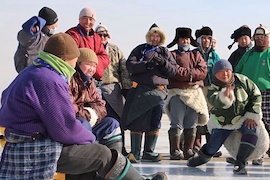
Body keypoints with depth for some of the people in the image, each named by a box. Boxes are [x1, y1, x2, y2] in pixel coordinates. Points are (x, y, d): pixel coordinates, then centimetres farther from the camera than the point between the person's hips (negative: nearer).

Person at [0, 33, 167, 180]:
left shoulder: (32, 73, 10)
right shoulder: (50, 81, -22)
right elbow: (66, 129, -23)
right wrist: (90, 138, -2)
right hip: (39, 150, -11)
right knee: (103, 154, -3)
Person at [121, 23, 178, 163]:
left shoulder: (165, 52, 18)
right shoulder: (140, 49, 11)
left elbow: (173, 70, 11)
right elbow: (130, 66, -2)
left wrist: (163, 62, -7)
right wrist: (146, 65, -15)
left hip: (158, 91, 3)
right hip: (140, 89, -3)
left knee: (155, 123, 3)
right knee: (137, 122, -5)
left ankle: (149, 152, 11)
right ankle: (135, 153, -1)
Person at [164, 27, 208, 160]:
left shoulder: (196, 55, 20)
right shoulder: (172, 55, 11)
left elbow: (203, 71, 3)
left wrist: (183, 72, -8)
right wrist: (190, 73, -6)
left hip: (195, 92, 3)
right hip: (177, 92, -3)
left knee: (191, 124, 1)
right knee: (177, 124, -9)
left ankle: (189, 150, 7)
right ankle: (175, 151, -6)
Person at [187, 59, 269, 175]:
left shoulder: (242, 80, -13)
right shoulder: (213, 89, -18)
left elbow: (256, 96, -5)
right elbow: (215, 101, -41)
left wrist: (252, 115, -12)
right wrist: (225, 96, -63)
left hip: (244, 119, 1)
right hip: (222, 123, 0)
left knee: (252, 130, -29)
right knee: (213, 146, 2)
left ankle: (240, 163, -23)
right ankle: (203, 156, 40)